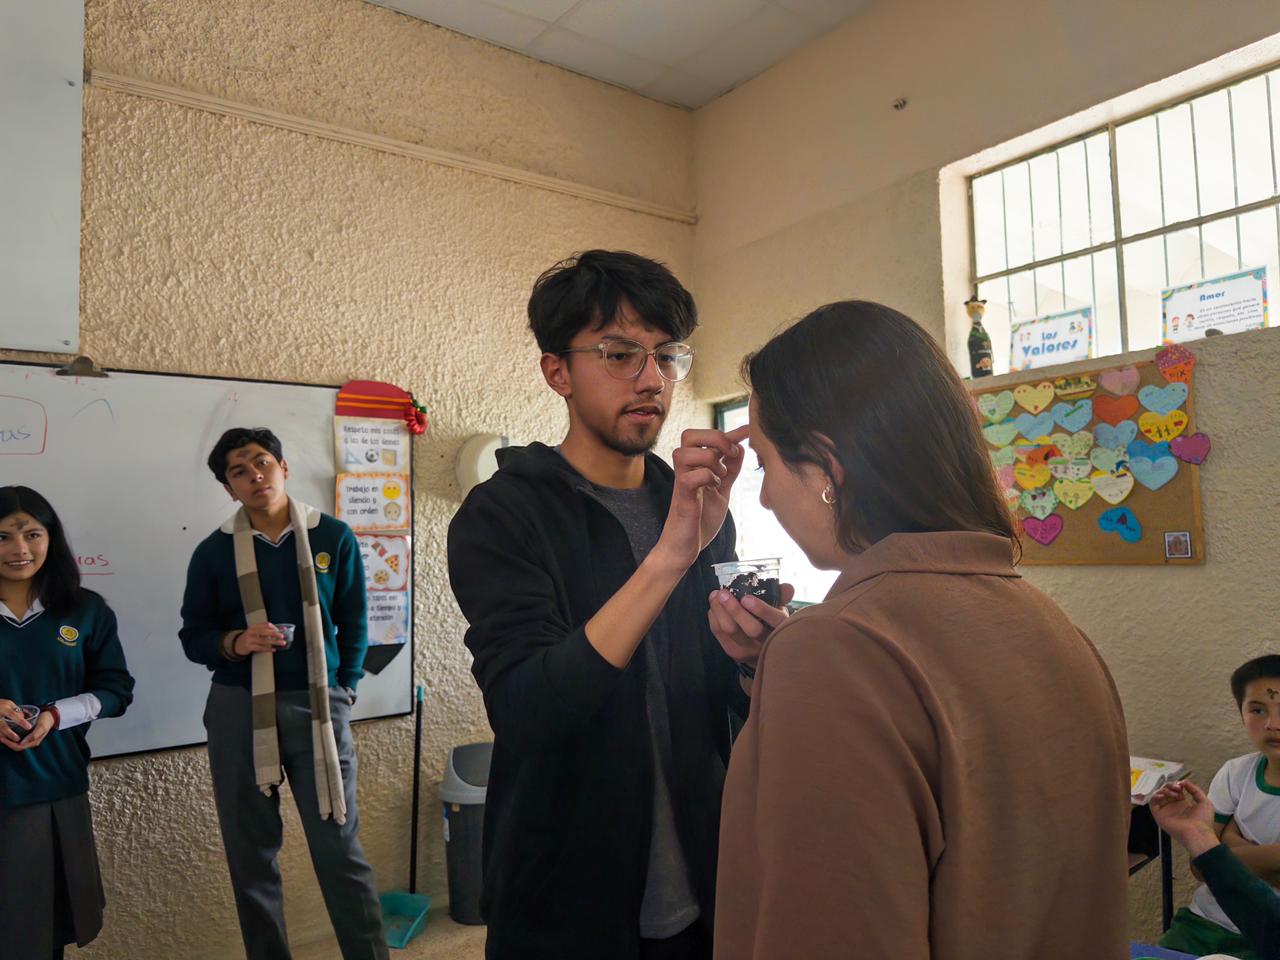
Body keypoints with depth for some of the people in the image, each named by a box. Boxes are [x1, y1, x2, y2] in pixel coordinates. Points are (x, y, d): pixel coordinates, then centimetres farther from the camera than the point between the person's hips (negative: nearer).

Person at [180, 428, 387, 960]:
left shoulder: (334, 537, 1)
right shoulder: (213, 550, 2)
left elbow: (353, 624, 6)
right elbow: (192, 635, 6)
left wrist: (343, 690, 1)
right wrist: (233, 643, -14)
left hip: (317, 706, -1)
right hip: (238, 711, 2)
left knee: (339, 847, 1)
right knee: (251, 853, 11)